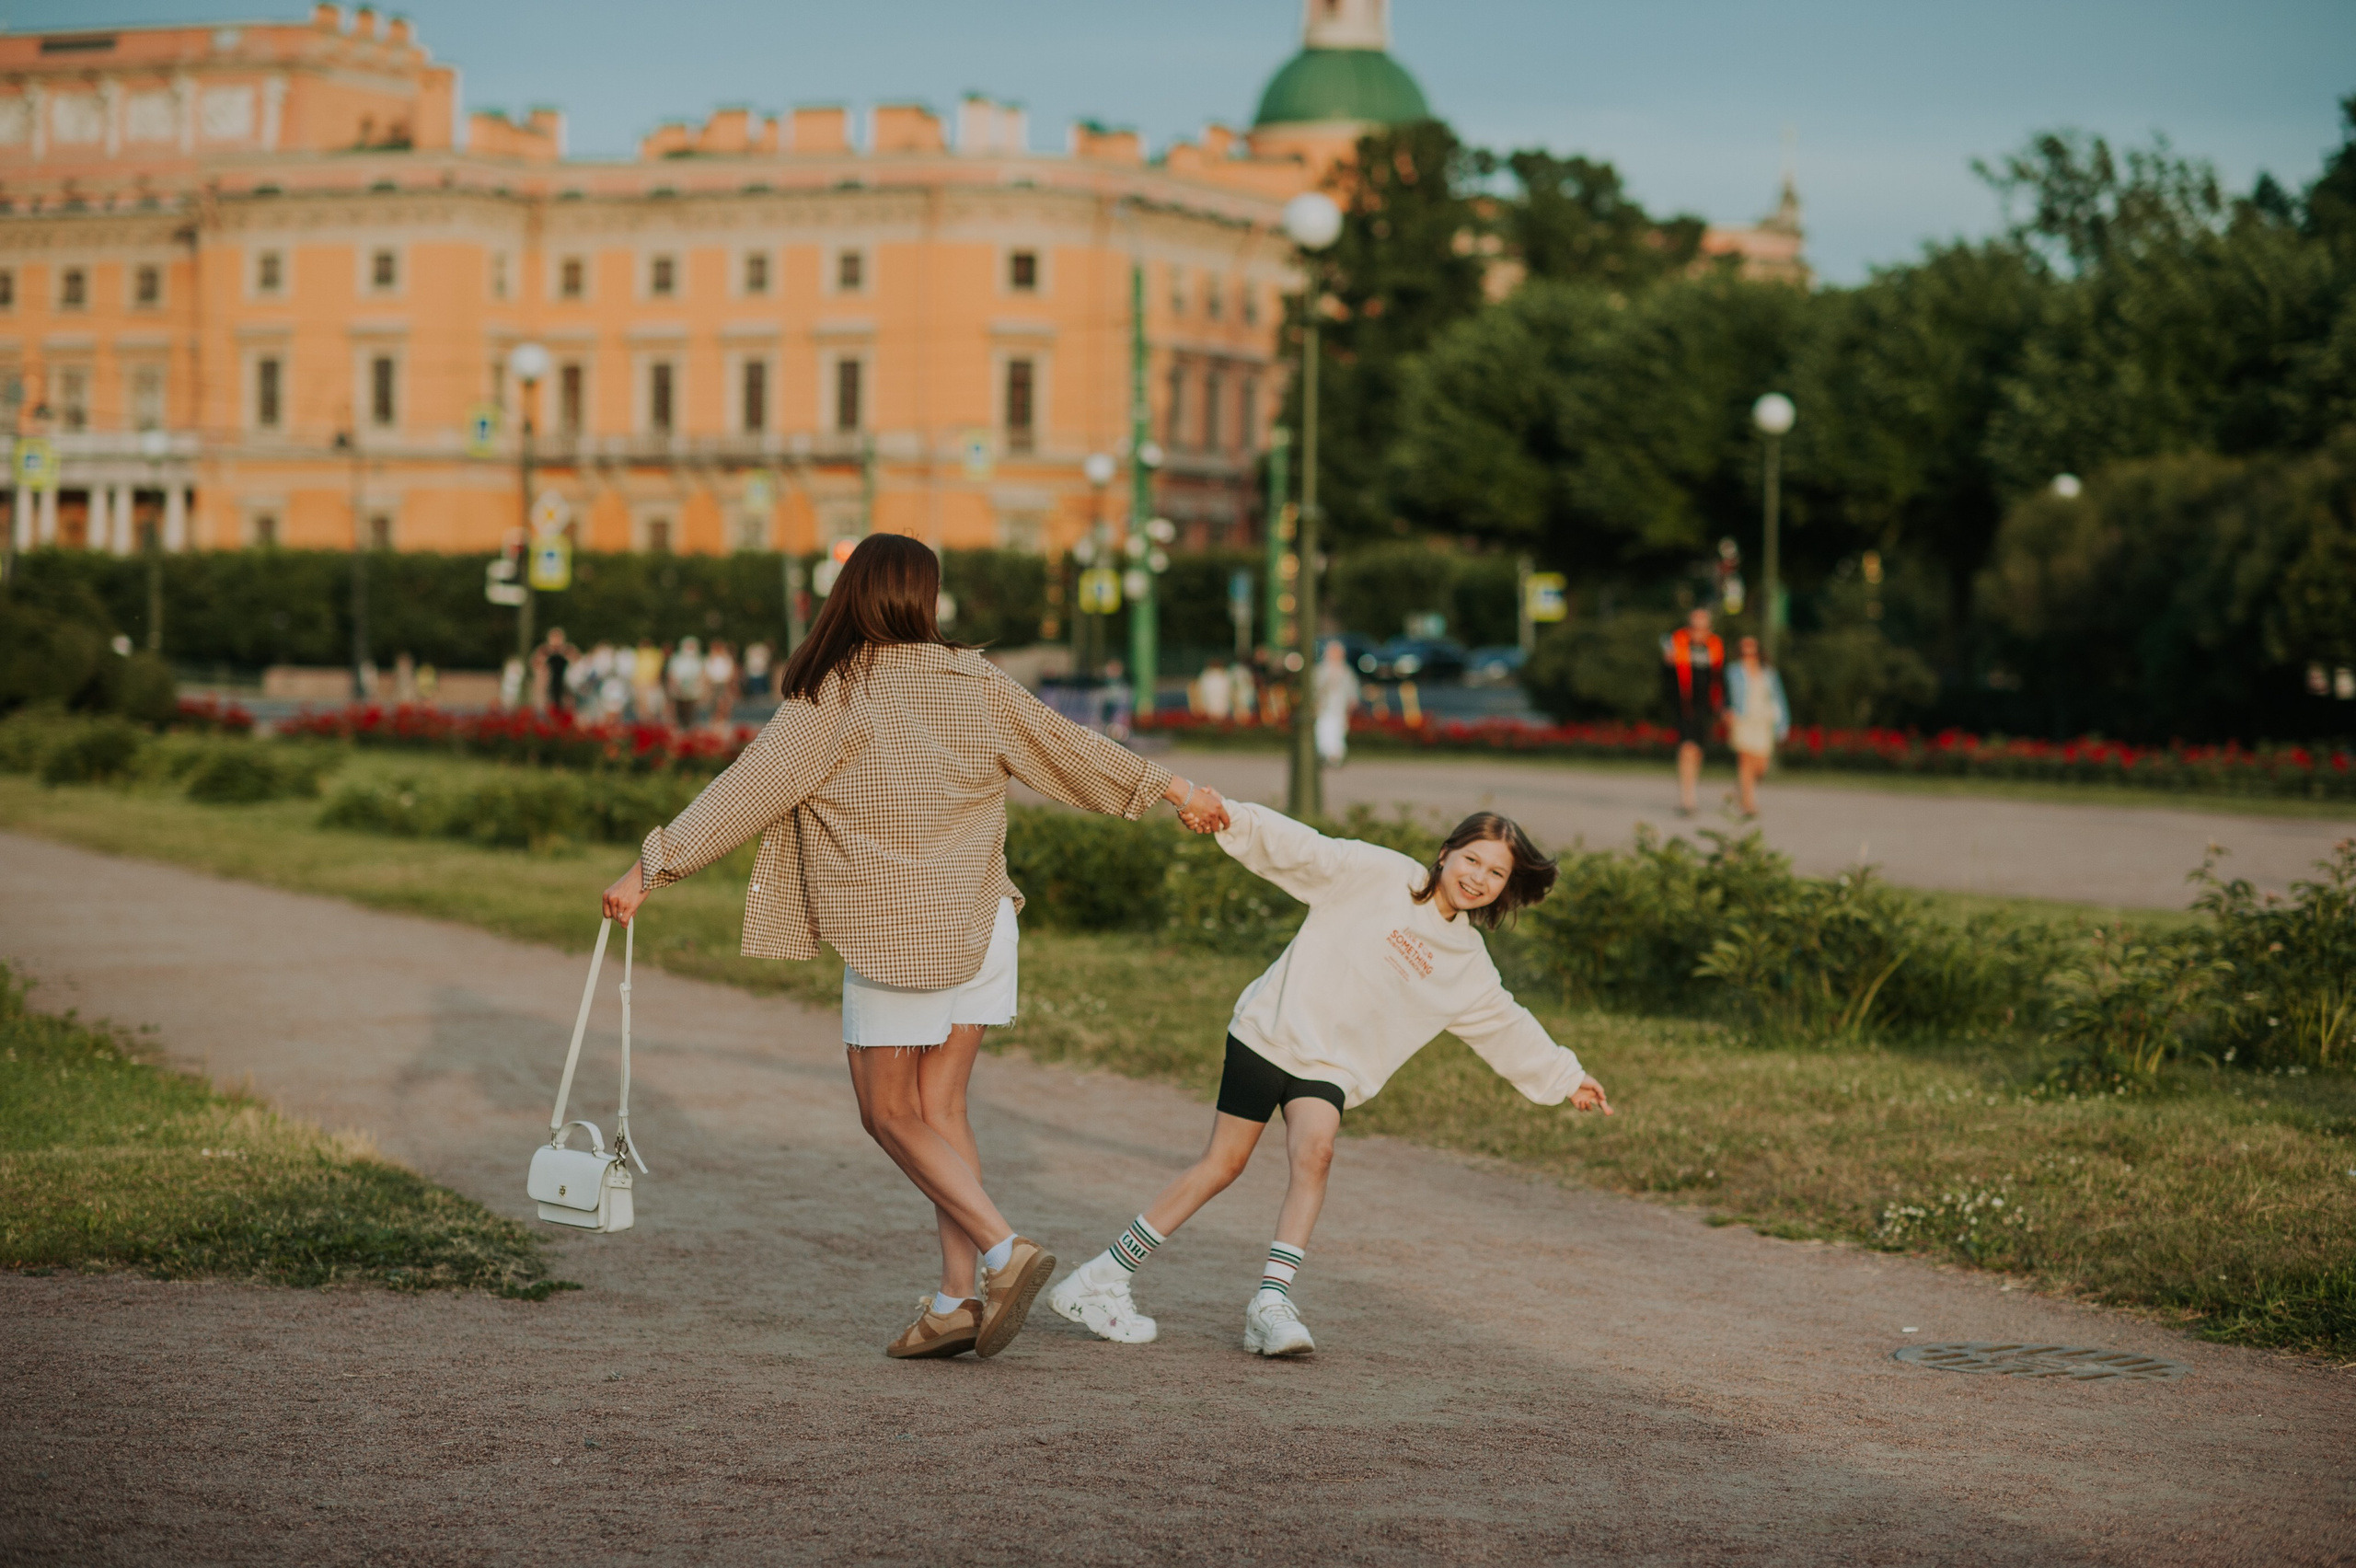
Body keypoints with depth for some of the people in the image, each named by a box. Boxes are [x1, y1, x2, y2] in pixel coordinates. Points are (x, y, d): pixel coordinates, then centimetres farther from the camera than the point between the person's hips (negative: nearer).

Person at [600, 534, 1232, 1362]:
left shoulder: (832, 700, -10)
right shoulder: (973, 681, 4)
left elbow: (747, 789, -12)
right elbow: (1067, 746, 13)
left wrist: (650, 868, -8)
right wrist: (1167, 787, 26)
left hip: (895, 937, -5)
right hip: (980, 922, 5)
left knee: (891, 1115, 6)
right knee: (939, 1111, 9)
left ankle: (1003, 1249, -11)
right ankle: (958, 1298, 4)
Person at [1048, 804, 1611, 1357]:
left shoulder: (1467, 962, 10)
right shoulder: (1378, 874, -6)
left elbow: (1508, 1027, 24)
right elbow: (1303, 849, -15)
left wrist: (1567, 1079, 29)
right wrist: (1232, 818, -30)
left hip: (1330, 1067, 4)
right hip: (1270, 1033, -4)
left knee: (1315, 1152, -25)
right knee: (1222, 1164, -6)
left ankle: (1272, 1302, -25)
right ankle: (1099, 1280, 3)